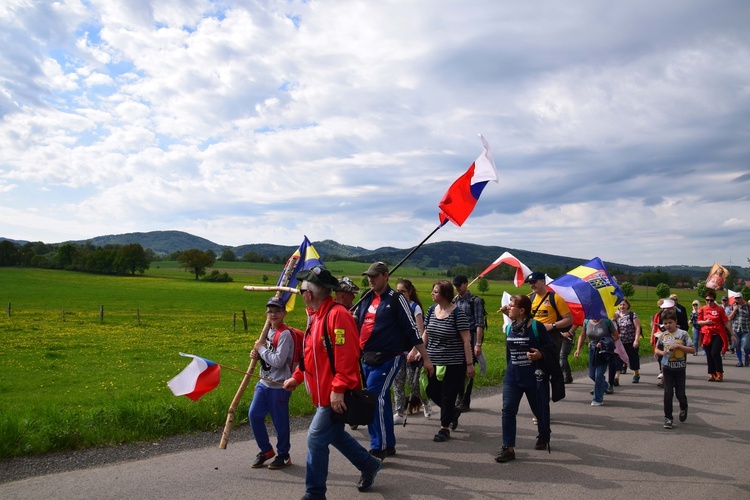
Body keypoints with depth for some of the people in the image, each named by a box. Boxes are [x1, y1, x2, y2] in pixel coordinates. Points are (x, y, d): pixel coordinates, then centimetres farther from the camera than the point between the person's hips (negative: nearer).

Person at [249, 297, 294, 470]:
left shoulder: (285, 334, -17)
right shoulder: (269, 331, 10)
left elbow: (278, 361, -24)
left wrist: (262, 348, -14)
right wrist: (257, 354, -1)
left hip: (279, 386, -8)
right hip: (264, 383, 8)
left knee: (280, 422, 3)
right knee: (254, 414, 6)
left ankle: (283, 455, 21)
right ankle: (266, 450, 24)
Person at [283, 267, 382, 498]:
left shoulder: (337, 314, -21)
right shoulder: (317, 316, 11)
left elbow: (346, 355, -26)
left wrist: (338, 389, -27)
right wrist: (296, 377, 16)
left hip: (336, 395, -10)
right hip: (324, 392, 10)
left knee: (316, 439, -5)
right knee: (335, 434, 21)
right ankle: (369, 464, 39)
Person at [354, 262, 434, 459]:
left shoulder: (396, 299, -6)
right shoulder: (366, 300, 13)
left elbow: (412, 329, -7)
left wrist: (425, 358, -7)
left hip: (387, 358, -7)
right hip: (367, 359, 7)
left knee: (374, 399, -14)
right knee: (382, 401, 13)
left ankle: (378, 449, -5)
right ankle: (388, 445, 24)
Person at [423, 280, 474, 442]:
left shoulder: (457, 313, -13)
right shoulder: (431, 310, 4)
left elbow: (466, 340, -12)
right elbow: (425, 334, 12)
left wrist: (469, 364, -13)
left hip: (453, 363, -6)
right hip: (434, 362, 6)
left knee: (448, 395, 2)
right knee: (432, 391, 9)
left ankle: (445, 428, 19)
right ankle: (453, 411, 36)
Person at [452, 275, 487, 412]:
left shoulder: (475, 301, -6)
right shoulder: (454, 301, 11)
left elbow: (479, 324, -10)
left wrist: (478, 344, -16)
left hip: (470, 338, -5)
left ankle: (466, 402, 9)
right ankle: (460, 397, 26)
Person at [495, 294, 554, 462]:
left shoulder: (536, 327, -13)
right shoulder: (509, 328, 4)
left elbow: (550, 347, -9)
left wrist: (540, 355, -28)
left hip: (534, 377, -4)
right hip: (512, 377, 4)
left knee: (540, 410, 13)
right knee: (508, 410, -7)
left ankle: (544, 437, 42)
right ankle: (508, 448, -4)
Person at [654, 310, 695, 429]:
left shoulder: (682, 334, -7)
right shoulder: (663, 335, 3)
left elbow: (692, 349, -9)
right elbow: (657, 349, 15)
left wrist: (678, 346, -20)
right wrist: (662, 352, -6)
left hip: (680, 369, -2)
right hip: (668, 368, 2)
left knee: (680, 393, 3)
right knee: (668, 393, -2)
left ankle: (683, 408, 37)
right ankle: (668, 418, 7)